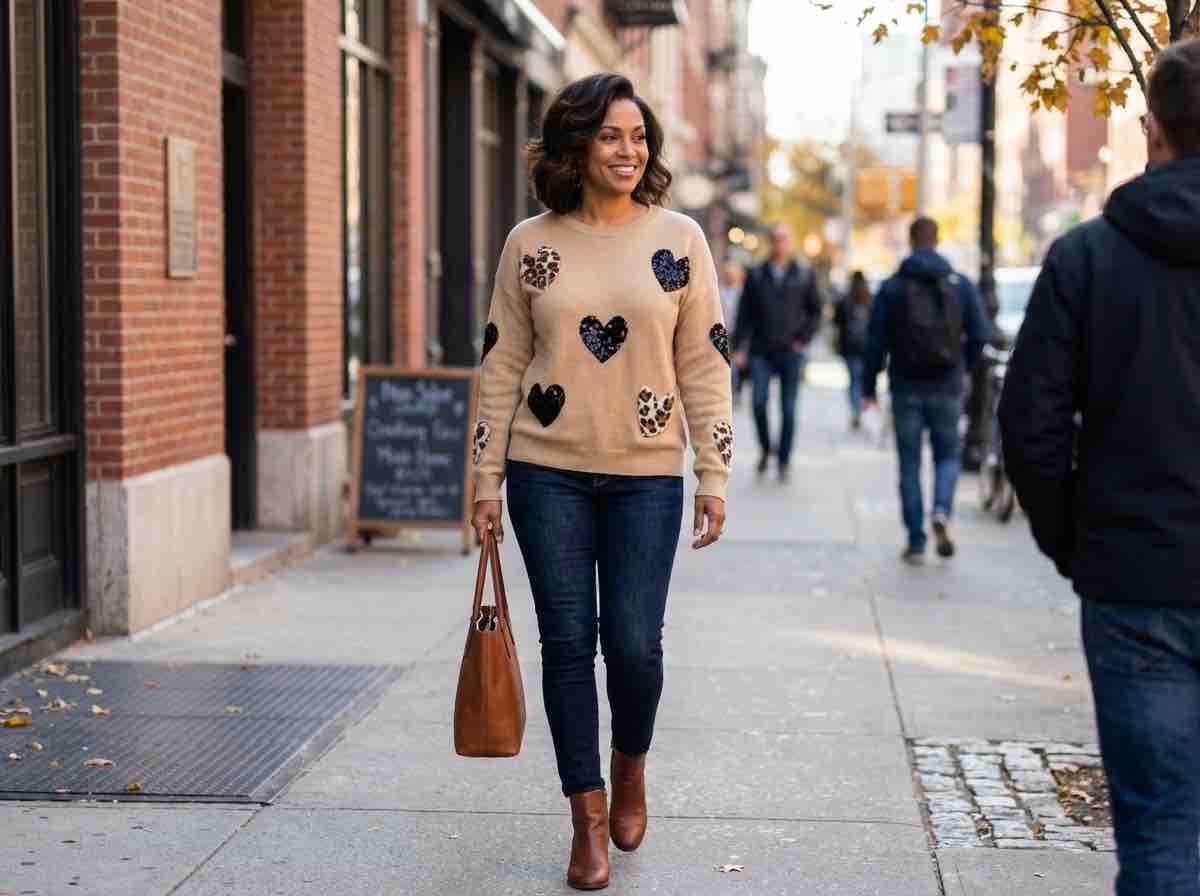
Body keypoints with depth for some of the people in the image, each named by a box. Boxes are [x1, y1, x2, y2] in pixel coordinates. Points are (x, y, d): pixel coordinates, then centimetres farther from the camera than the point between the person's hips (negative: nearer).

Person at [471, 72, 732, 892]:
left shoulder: (679, 238, 1)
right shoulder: (531, 244, 2)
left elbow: (705, 364, 2)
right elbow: (502, 364, 5)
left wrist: (715, 474, -2)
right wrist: (487, 476, 2)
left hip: (646, 473, 0)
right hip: (548, 471, 1)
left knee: (633, 640, -4)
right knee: (567, 641, 2)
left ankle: (630, 767, 27)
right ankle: (589, 816, 15)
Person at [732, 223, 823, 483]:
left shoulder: (805, 274, 5)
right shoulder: (756, 274, 7)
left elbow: (816, 310, 10)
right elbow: (745, 313, 6)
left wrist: (803, 339, -1)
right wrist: (740, 347, 0)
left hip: (790, 352, 0)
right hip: (761, 352, 1)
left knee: (788, 410, -2)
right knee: (758, 401, -13)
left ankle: (784, 463, 6)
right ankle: (765, 448, 10)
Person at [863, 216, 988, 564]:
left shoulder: (891, 287, -3)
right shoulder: (960, 284, 0)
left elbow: (876, 340, -5)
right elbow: (979, 334, -2)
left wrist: (869, 385, 3)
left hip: (906, 386, 0)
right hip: (947, 388, 1)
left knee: (910, 463, 7)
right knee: (947, 455, 14)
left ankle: (916, 541, 6)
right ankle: (942, 511, -13)